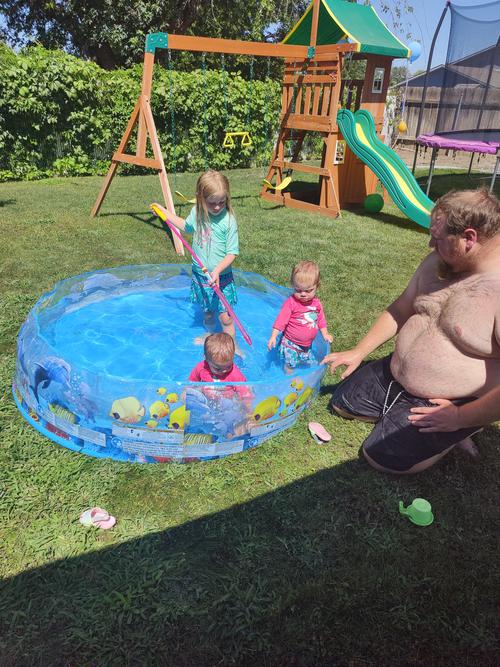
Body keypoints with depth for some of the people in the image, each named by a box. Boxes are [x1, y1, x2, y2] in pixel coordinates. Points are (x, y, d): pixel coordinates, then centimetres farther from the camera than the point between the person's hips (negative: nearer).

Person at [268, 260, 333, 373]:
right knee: (290, 365, 3)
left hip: (307, 344, 5)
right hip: (291, 343, -5)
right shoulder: (291, 302, -22)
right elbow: (281, 320, -21)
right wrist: (273, 337, -25)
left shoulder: (316, 303, -5)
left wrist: (325, 334, 7)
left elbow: (320, 319, 10)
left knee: (309, 362, 21)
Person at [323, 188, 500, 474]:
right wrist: (359, 351, 6)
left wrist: (460, 417, -20)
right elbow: (402, 309, 9)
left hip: (454, 405, -8)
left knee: (382, 456, -12)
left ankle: (458, 431, 7)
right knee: (341, 402, 12)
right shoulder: (439, 262, -3)